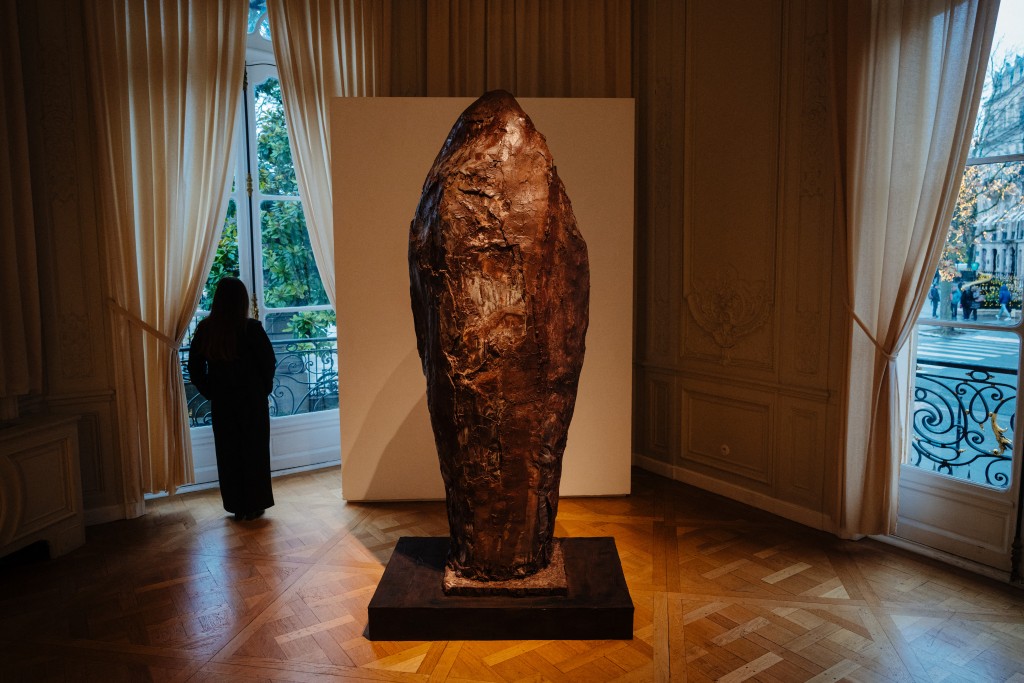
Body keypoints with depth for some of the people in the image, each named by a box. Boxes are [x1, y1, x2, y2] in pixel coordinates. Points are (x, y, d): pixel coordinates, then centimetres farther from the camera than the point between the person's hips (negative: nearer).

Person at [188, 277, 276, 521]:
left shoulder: (205, 329, -4)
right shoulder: (251, 328, -15)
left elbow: (194, 367, 2)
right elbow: (269, 362, -10)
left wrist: (210, 392, 11)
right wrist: (263, 389, 7)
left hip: (220, 402, 3)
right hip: (251, 400, -3)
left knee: (228, 453, 13)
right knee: (254, 452, 9)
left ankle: (236, 506, 22)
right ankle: (253, 505, 16)